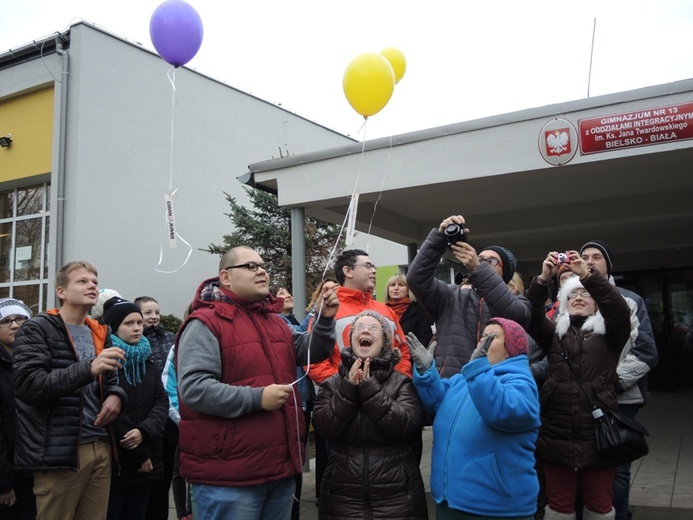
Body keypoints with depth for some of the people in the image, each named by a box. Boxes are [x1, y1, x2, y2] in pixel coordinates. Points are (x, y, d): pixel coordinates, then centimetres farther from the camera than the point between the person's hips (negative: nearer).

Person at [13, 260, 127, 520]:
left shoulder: (100, 334, 16)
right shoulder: (37, 329, -4)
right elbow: (27, 385, -16)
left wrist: (116, 394, 0)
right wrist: (88, 368, -27)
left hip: (100, 447, 6)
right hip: (59, 451, -6)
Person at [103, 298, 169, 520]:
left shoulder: (145, 359, 12)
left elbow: (161, 400, 4)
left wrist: (145, 430, -16)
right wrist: (139, 454, -10)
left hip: (147, 460, 6)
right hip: (113, 460, -6)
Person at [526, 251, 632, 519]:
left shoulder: (608, 333, 7)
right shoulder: (555, 332, 13)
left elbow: (619, 309, -12)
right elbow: (531, 315, -5)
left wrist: (587, 274, -22)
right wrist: (543, 278, -19)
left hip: (598, 434, -1)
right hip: (557, 434, 1)